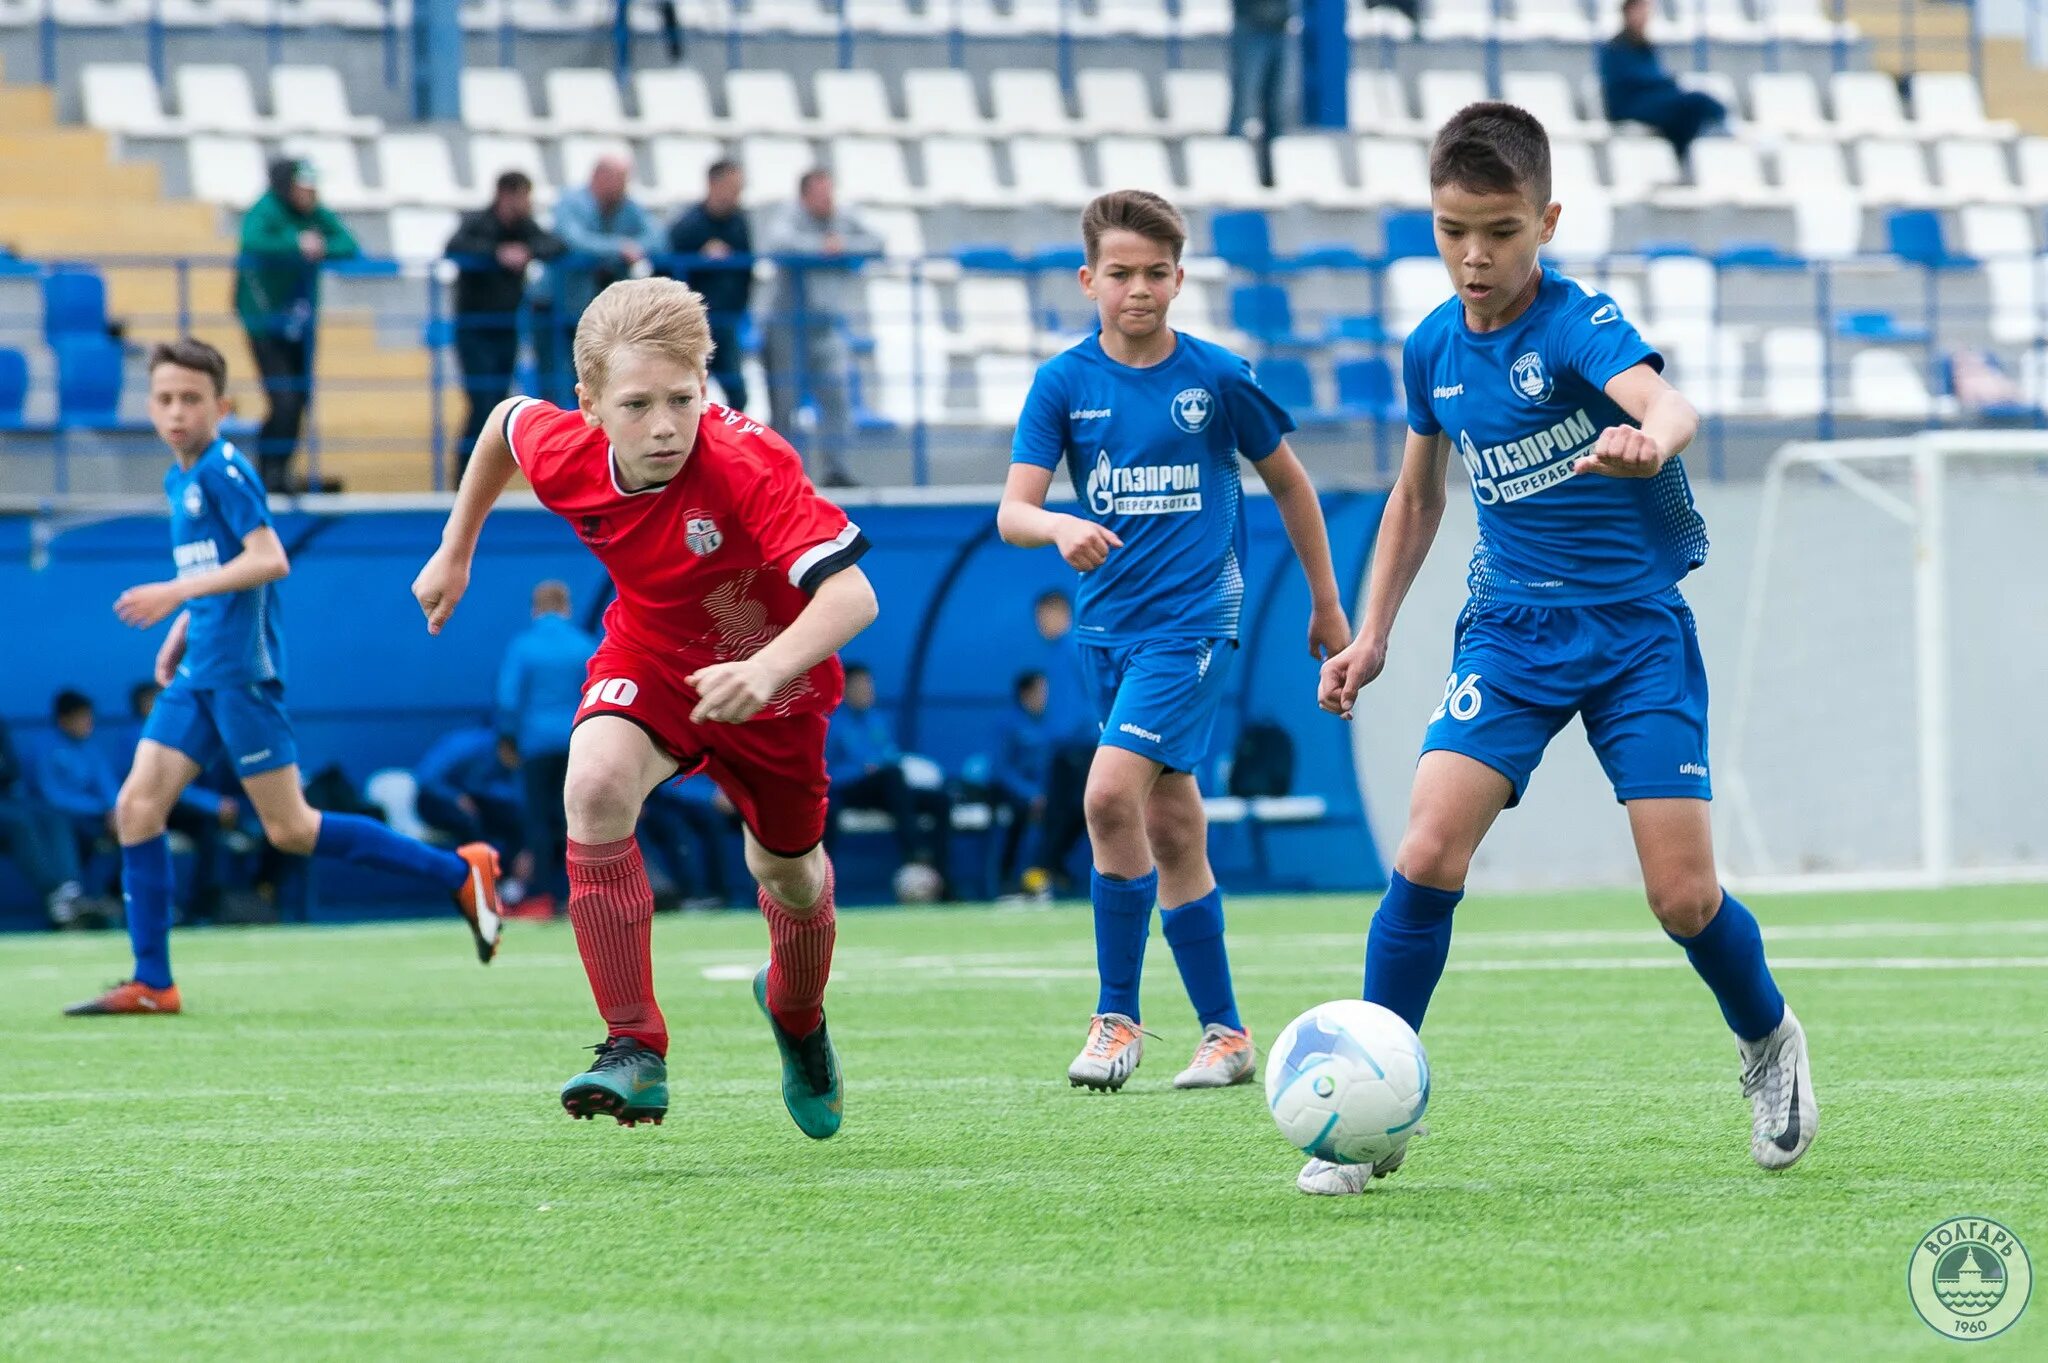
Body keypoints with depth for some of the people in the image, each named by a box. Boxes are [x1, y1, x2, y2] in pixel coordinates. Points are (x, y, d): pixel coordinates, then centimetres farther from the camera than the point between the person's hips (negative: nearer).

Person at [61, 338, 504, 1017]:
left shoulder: (223, 471, -11)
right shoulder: (179, 481, 16)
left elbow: (269, 559, -22)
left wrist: (179, 593, -27)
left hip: (241, 671, -9)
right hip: (197, 676, 9)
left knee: (289, 829, -6)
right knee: (138, 805, -2)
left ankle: (459, 873, 3)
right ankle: (152, 983, 0)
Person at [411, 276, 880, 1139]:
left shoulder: (749, 467, -39)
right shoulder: (564, 453, -25)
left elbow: (851, 593, -47)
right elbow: (507, 420, 1)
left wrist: (768, 670, -63)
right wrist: (455, 554, 10)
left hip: (770, 677, -2)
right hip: (648, 657, 2)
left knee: (789, 876, 16)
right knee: (595, 785, -30)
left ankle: (796, 1017, 55)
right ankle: (635, 1051, -23)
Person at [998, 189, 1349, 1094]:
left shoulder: (1217, 377, -4)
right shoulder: (1064, 383, 1)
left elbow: (1288, 483, 10)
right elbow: (1012, 513, -6)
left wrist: (1327, 603, 16)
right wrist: (1060, 527, -29)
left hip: (1191, 619, -4)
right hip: (1107, 627, 4)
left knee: (1111, 792, -20)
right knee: (1171, 827, 8)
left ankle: (1118, 1017, -10)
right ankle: (1224, 1033, 18)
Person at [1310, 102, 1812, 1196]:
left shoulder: (1578, 321, -15)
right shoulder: (1432, 349, 2)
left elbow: (1665, 403, -37)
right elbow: (1416, 498, 19)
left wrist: (1650, 441, -61)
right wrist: (1370, 636, 13)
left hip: (1637, 624, -4)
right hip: (1511, 626, 4)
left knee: (1684, 896, -8)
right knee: (1428, 852, -17)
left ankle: (1769, 1044, 25)